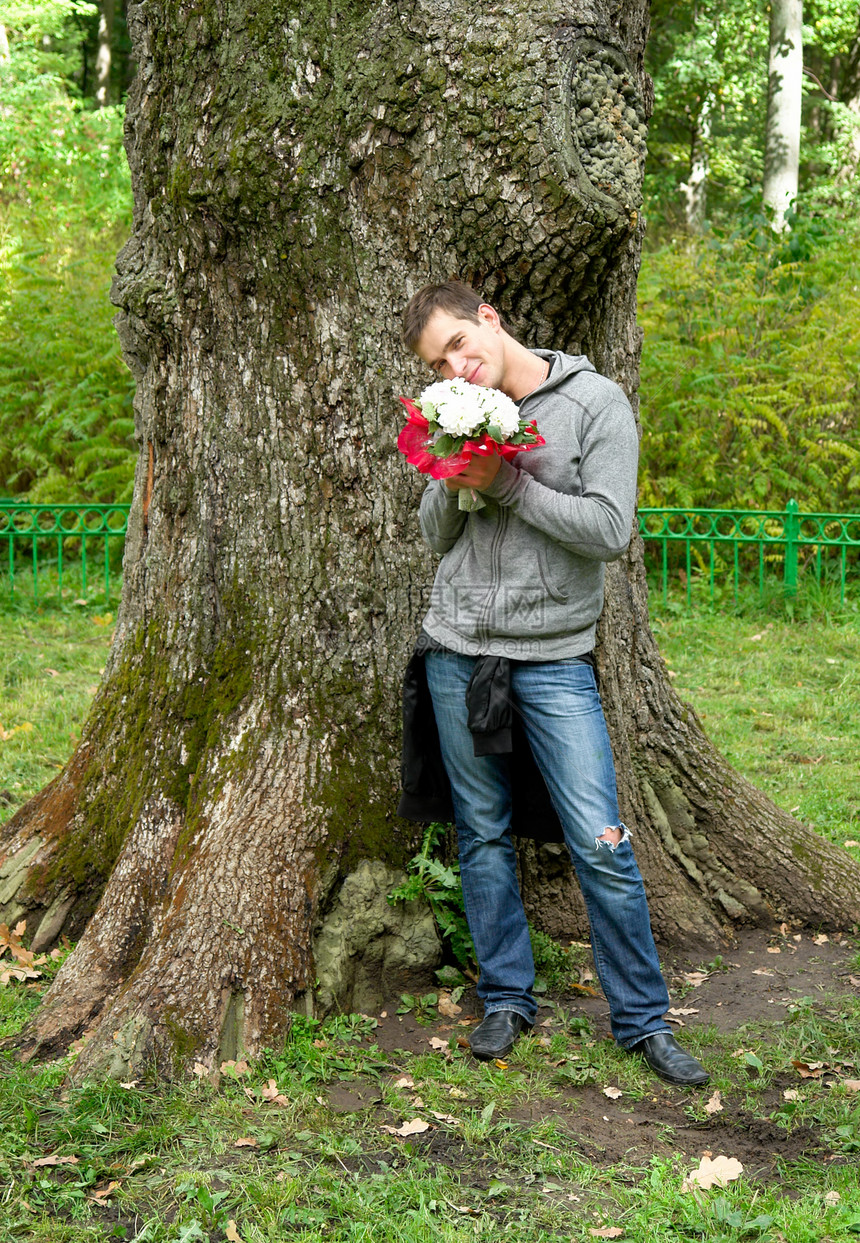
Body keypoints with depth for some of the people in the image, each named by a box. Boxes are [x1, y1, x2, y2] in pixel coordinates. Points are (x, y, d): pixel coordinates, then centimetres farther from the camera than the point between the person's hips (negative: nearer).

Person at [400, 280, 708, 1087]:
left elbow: (609, 530, -13)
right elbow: (435, 538, 14)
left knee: (602, 844, -6)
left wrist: (506, 483, -16)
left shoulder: (595, 403, -5)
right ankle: (507, 999, 22)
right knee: (482, 833, 9)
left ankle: (642, 1019, 7)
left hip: (553, 654, -4)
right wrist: (452, 485, -6)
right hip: (457, 649, 4)